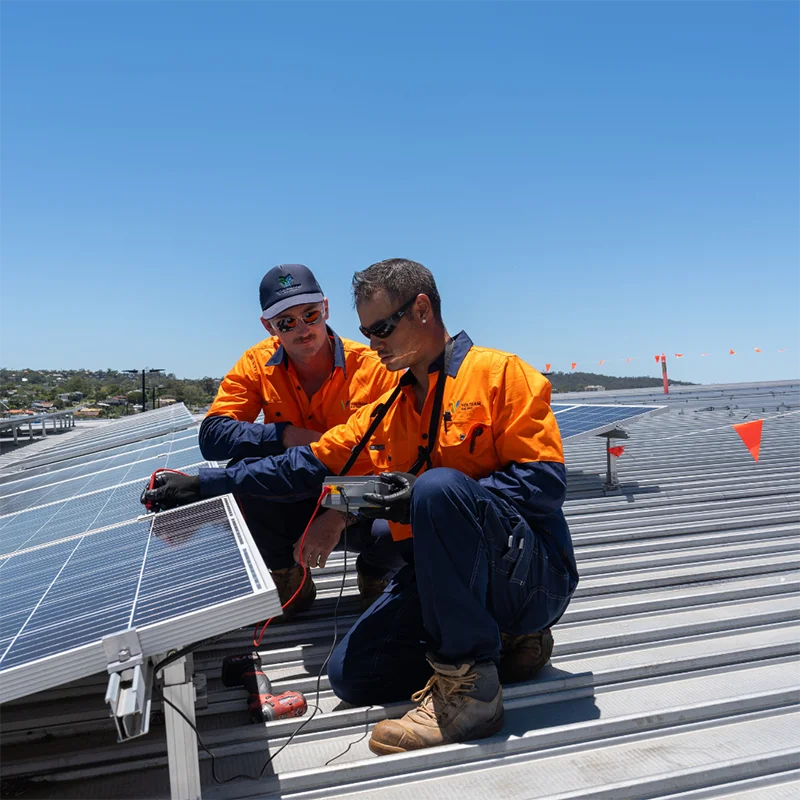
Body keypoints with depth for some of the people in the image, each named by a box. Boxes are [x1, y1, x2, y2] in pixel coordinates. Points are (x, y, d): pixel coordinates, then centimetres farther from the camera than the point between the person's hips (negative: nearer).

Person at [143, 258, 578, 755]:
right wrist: (203, 486, 6)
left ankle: (468, 688, -22)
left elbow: (546, 480, -16)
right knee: (351, 676, -4)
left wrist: (429, 498, -24)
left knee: (441, 485, -33)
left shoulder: (500, 373, -7)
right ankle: (505, 642, 9)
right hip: (446, 575, 7)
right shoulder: (388, 411, 13)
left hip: (534, 578, -6)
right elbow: (307, 464, 11)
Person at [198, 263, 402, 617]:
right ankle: (289, 582, 0)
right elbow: (212, 435, -15)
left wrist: (338, 516, -31)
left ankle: (374, 575, 8)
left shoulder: (373, 368, -17)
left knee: (391, 530, -34)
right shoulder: (258, 363, -8)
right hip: (295, 503, 3)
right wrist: (288, 436, -29)